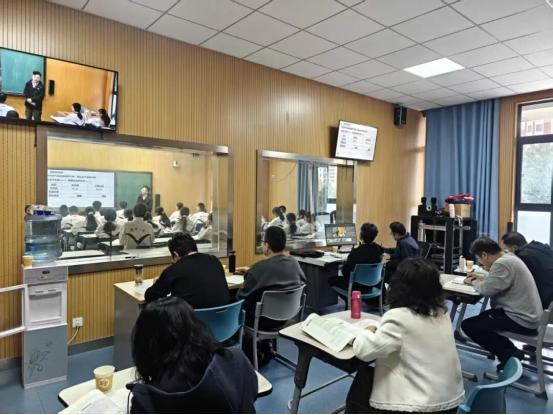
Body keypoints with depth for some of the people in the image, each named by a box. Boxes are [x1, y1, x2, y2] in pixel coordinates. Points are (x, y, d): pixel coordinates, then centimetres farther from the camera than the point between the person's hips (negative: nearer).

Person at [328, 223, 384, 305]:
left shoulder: (356, 252, -29)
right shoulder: (378, 250, -10)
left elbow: (345, 271, -19)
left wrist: (346, 262, -1)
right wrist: (361, 244, 6)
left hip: (356, 287, -7)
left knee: (332, 279, 17)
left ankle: (350, 301, 14)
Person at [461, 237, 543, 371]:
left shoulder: (503, 263, -23)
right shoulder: (509, 257, 8)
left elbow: (486, 290, -24)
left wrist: (473, 282, -5)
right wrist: (482, 278, 10)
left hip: (522, 320, -11)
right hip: (528, 315, 11)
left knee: (468, 325, -9)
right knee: (482, 318, 26)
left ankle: (509, 354, -2)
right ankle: (510, 351, 17)